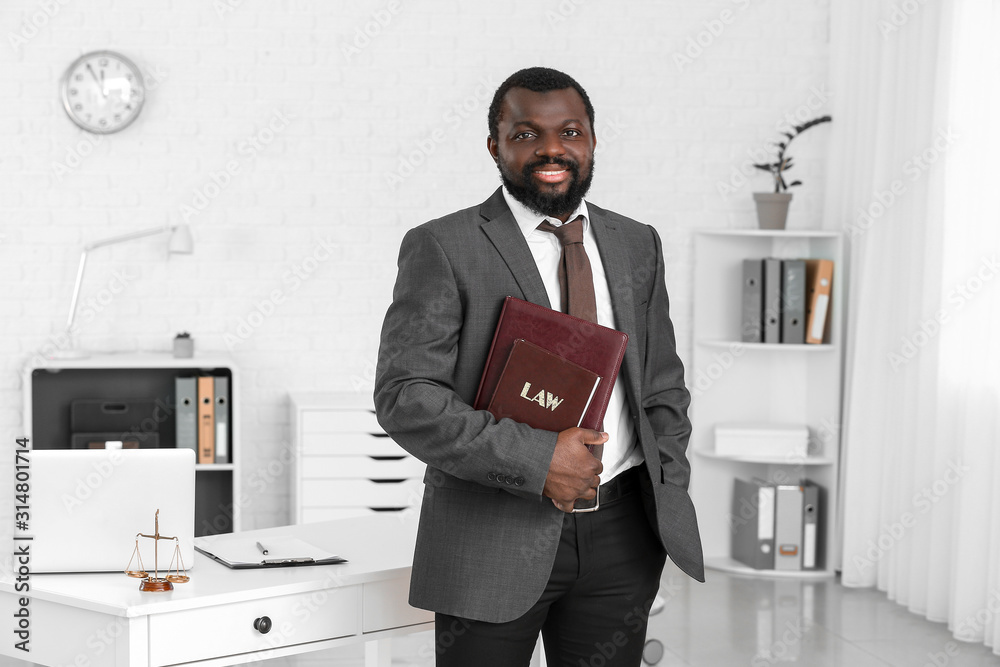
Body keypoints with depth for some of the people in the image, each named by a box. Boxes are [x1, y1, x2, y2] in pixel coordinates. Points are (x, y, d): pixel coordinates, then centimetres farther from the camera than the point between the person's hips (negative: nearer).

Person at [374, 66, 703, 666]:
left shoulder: (637, 245, 11)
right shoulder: (443, 249, -5)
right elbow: (404, 396, -13)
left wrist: (668, 503, 4)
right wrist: (535, 460, -20)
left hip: (620, 534, 4)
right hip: (494, 536, -4)